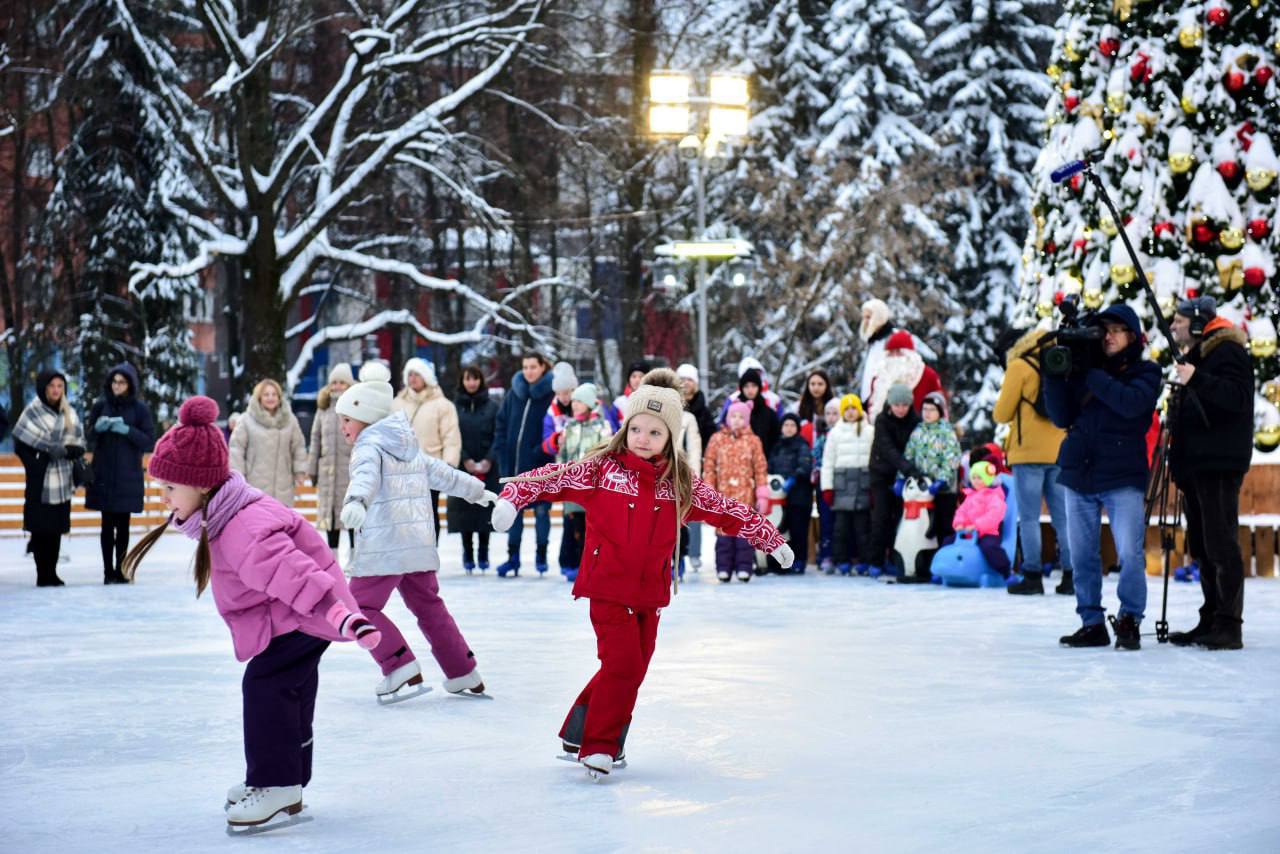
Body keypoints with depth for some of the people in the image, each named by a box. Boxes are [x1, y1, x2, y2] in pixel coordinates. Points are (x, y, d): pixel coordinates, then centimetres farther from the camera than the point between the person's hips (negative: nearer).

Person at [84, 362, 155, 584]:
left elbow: (150, 441, -3)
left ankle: (120, 570, 6)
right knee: (107, 523, 0)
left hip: (128, 476, -1)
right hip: (104, 475, 1)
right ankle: (108, 571, 1)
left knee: (122, 524, 1)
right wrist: (98, 427, -13)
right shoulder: (100, 405, 4)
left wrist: (127, 430, -18)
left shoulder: (139, 409, -1)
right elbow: (88, 437, 8)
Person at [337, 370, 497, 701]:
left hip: (382, 547, -8)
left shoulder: (369, 447, -6)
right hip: (420, 544, 8)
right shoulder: (411, 448, 19)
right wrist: (478, 491, 47)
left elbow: (366, 475, -29)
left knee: (361, 607, -3)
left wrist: (355, 501, -50)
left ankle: (401, 667, -13)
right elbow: (444, 474, 31)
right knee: (428, 606, 18)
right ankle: (464, 674, 23)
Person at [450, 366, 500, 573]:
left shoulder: (491, 406, 5)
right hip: (462, 466, 0)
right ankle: (468, 554, 5)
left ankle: (483, 554, 6)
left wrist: (489, 459, -10)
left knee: (485, 508, -1)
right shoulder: (454, 406, 4)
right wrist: (466, 460, -10)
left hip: (487, 467, 0)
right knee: (464, 508, -1)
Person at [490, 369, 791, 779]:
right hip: (607, 587, -5)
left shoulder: (681, 483, 3)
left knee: (631, 669, 9)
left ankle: (580, 732, 26)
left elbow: (726, 511, 10)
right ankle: (598, 746, 1)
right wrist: (512, 496, -25)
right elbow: (552, 477, -9)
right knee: (623, 663, -13)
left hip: (650, 592, 5)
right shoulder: (601, 468, -7)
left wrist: (771, 539, 13)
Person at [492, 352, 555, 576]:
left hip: (540, 465, -5)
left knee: (541, 510, 5)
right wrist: (501, 450, 1)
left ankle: (541, 556, 16)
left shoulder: (551, 394, -7)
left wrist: (543, 451, -18)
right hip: (514, 462, 5)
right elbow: (502, 423, 12)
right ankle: (512, 556, 15)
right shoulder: (514, 393, 9)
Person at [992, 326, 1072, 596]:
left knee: (1029, 518, -1)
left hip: (1029, 453, -4)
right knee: (1062, 516, 7)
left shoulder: (1019, 367, -3)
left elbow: (1001, 414, -2)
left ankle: (1032, 576, -4)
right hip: (1060, 452, 4)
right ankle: (1070, 576, 5)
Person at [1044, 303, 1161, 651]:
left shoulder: (1145, 372, 5)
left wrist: (1091, 376, -15)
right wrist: (1055, 376, -6)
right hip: (1079, 475, 3)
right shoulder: (1084, 368, 12)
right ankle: (1092, 623, 13)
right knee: (1081, 556, 4)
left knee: (1130, 554, -11)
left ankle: (1129, 621, 3)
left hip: (1123, 477, -3)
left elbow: (1132, 403, -16)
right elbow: (1062, 417, 7)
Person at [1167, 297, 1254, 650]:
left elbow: (1238, 397, -21)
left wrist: (1197, 380, -31)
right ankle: (1210, 621, 15)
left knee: (1220, 544, -12)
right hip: (1195, 463, 10)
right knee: (1202, 546, 11)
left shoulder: (1228, 351, -6)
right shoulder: (1196, 355, 24)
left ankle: (1229, 625, -14)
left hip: (1219, 463, -10)